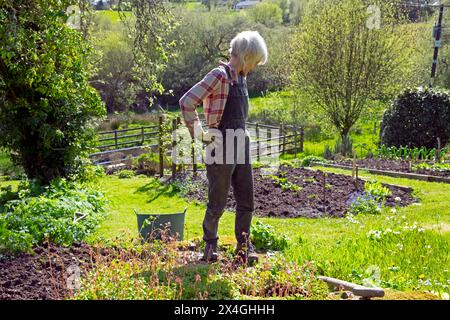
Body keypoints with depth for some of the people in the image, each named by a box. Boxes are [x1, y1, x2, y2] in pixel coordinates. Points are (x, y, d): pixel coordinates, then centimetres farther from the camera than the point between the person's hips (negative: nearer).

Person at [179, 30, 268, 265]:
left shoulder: (241, 78, 13)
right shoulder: (219, 75, -13)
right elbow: (186, 102, -20)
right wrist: (200, 134, -14)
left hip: (241, 146, 8)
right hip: (221, 147, -8)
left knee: (246, 202, 10)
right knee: (217, 203, 4)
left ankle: (244, 247, 23)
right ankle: (210, 246, 23)